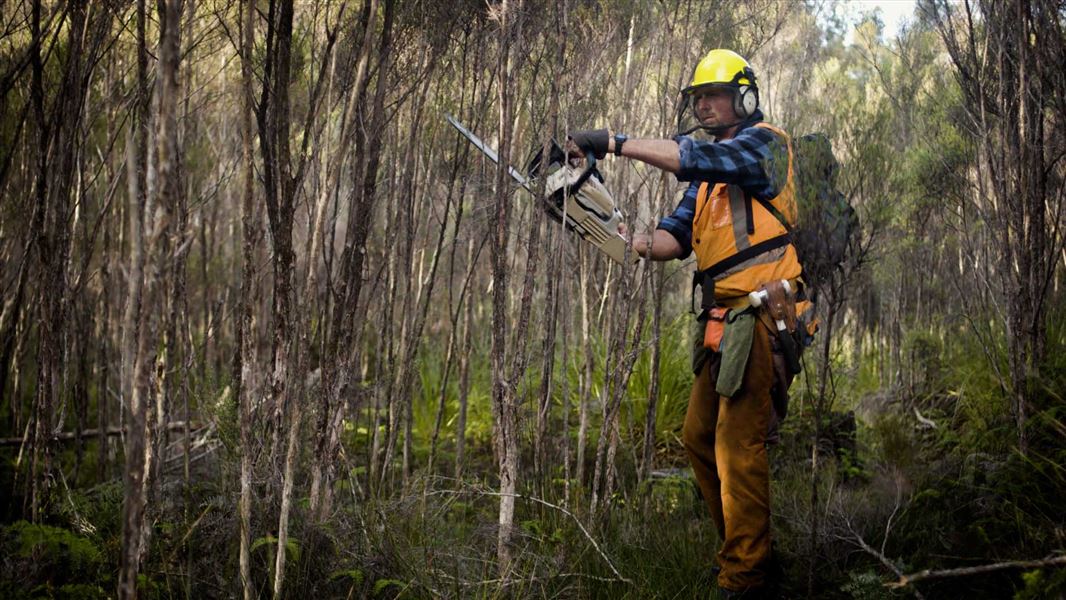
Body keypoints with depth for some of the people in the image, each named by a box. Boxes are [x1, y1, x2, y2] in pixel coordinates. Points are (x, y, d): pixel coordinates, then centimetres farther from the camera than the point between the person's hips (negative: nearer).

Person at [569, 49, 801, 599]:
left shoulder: (764, 142, -4)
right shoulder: (707, 175, 21)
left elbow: (697, 157, -22)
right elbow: (676, 237, 11)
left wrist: (613, 141, -23)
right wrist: (631, 241, -10)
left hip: (759, 315, -9)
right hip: (722, 320, 10)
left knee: (738, 445, -11)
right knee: (699, 437, 12)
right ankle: (744, 548, 23)